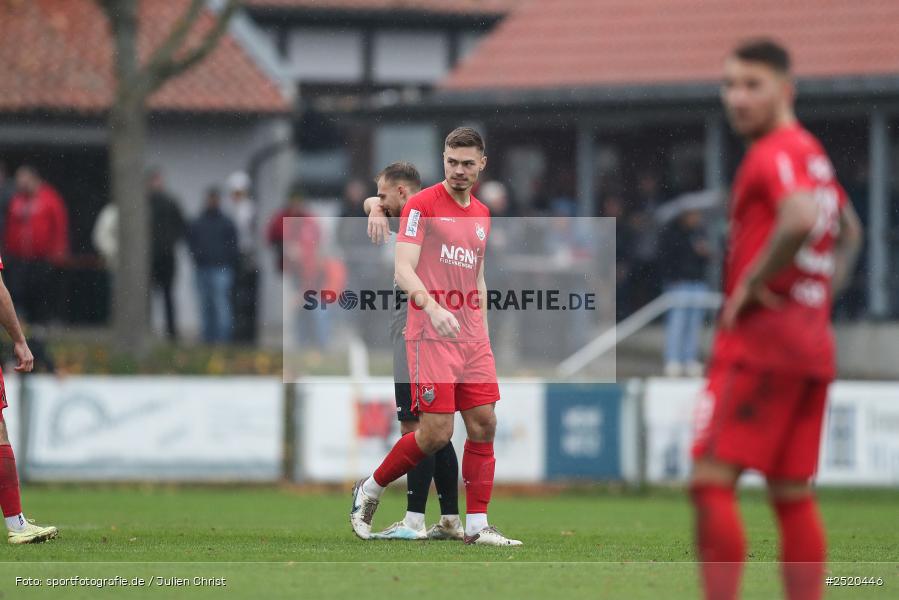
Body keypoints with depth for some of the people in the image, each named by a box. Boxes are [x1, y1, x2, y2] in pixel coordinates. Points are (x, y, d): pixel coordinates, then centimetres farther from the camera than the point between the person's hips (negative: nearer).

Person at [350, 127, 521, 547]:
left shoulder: (481, 214, 17)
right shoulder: (422, 205, -5)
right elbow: (403, 269, -13)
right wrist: (433, 307, -29)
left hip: (471, 338, 7)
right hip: (430, 334, -7)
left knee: (484, 425, -1)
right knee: (436, 433, -11)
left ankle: (477, 525, 4)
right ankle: (370, 489, 10)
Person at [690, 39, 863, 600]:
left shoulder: (775, 154, -11)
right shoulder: (814, 154, 18)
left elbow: (801, 217, -32)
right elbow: (849, 231, 34)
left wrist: (753, 281, -20)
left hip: (761, 340, -10)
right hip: (813, 341, 10)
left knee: (712, 480, -12)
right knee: (793, 495, 10)